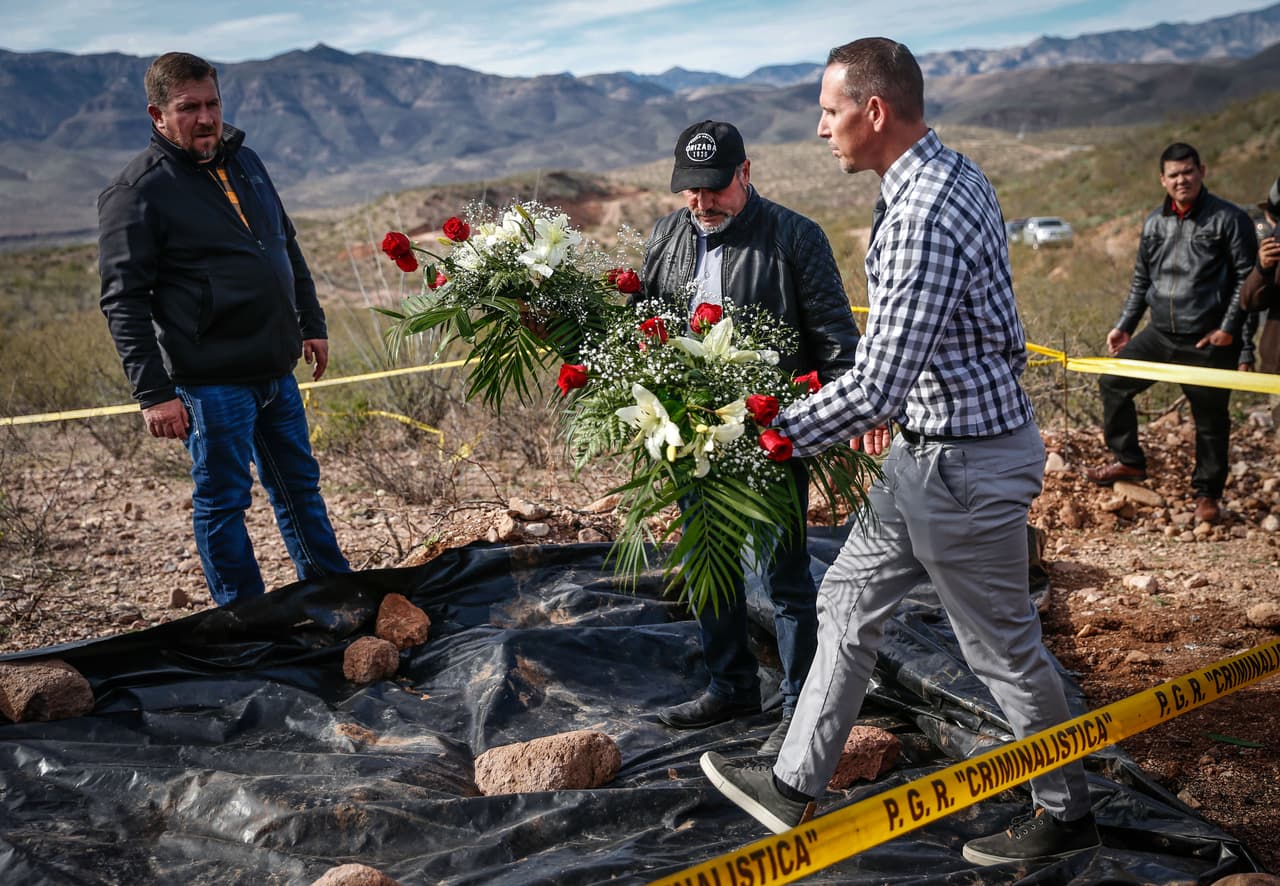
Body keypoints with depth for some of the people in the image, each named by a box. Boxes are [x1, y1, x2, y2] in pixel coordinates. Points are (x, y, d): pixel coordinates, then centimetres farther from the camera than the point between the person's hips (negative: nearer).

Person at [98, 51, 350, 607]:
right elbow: (124, 302, -15)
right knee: (223, 501, 5)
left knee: (300, 484, 19)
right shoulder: (136, 193, -12)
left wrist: (310, 324, 19)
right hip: (211, 381, -7)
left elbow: (288, 249, 21)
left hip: (276, 369, 7)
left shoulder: (244, 162, 10)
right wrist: (154, 393, -19)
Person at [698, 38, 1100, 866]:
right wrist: (899, 401, 24)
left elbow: (872, 387, -32)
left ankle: (1066, 813, 30)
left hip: (965, 464, -10)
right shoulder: (952, 172, 5)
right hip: (930, 446, 10)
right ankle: (794, 787, 28)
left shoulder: (924, 219, -28)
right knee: (849, 603, 15)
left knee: (1004, 645, 8)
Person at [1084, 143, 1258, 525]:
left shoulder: (1229, 218, -6)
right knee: (1113, 383, 6)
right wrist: (1124, 326, 14)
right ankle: (1129, 461, 21)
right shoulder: (1154, 223, 9)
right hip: (1159, 335, 5)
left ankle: (1207, 494, 21)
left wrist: (1230, 327, -14)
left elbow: (1246, 277, -7)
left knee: (1211, 419, 4)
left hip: (1209, 341, -5)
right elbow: (1141, 280, 18)